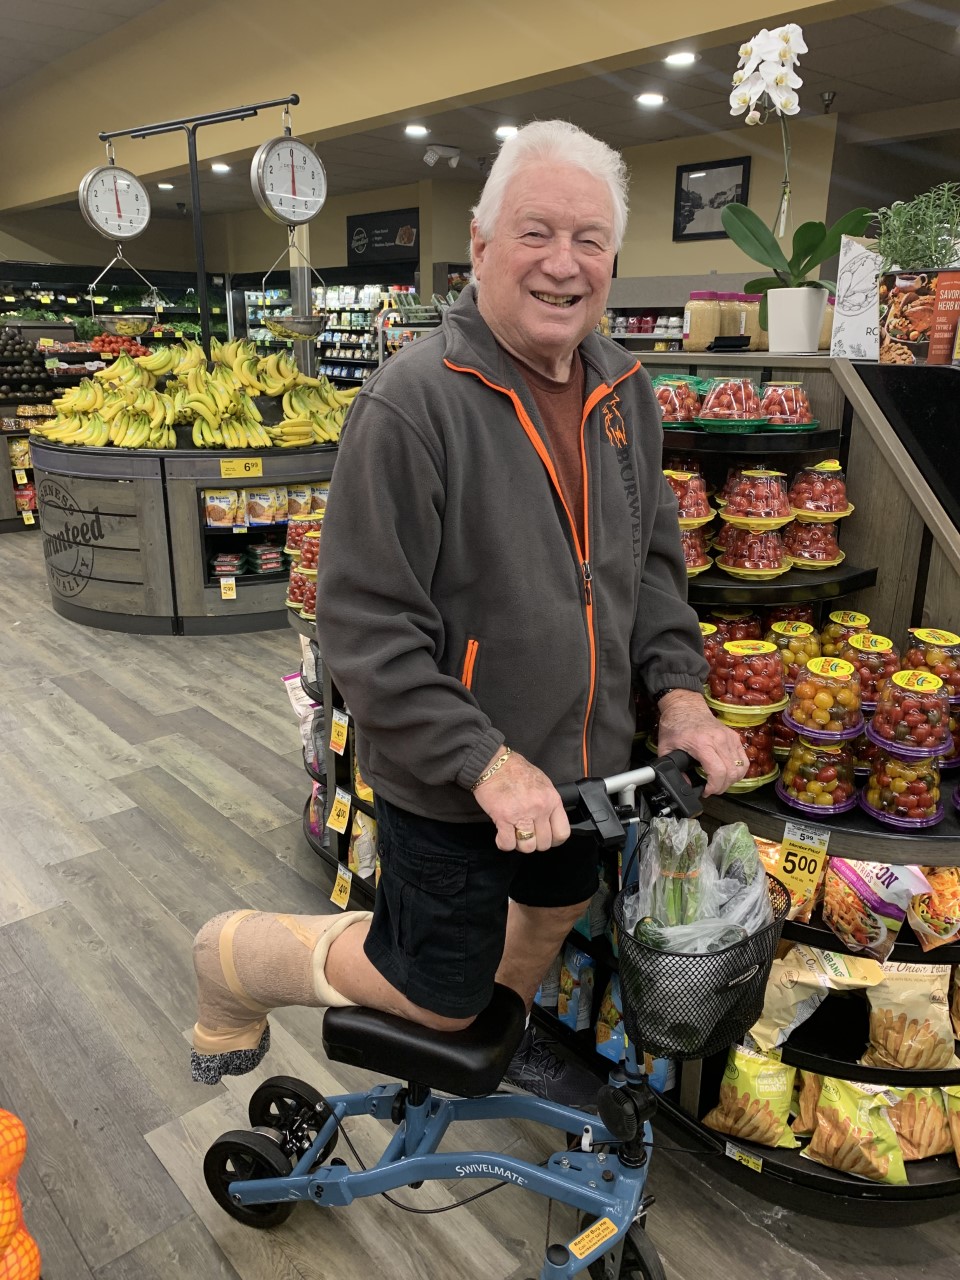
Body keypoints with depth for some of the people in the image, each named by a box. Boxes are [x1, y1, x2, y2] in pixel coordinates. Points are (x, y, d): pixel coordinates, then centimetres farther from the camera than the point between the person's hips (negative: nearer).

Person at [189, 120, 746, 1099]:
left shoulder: (624, 392, 1)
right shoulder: (411, 403, -24)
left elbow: (653, 558, 11)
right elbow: (363, 629, -24)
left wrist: (678, 690, -2)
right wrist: (488, 762, -25)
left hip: (583, 762, 7)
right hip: (451, 787, -7)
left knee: (556, 906, 29)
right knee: (438, 996, 10)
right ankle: (233, 959, 34)